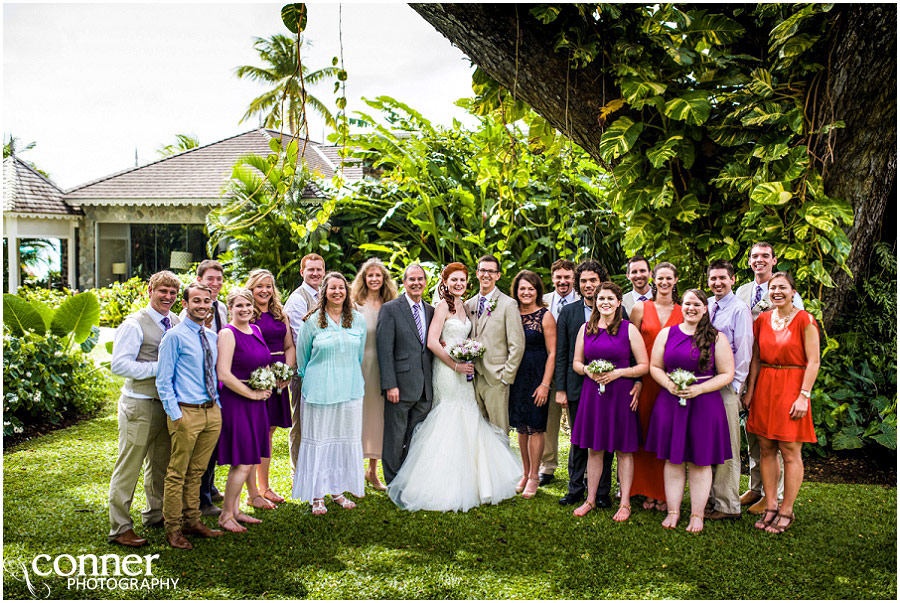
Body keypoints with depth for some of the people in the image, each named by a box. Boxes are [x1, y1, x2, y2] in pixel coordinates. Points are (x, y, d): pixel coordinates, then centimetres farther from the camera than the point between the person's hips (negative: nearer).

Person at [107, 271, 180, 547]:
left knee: (161, 463, 19)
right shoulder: (134, 324, -11)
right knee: (129, 466, 0)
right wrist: (159, 367, -20)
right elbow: (119, 364, -18)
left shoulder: (176, 322, 9)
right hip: (140, 404, -7)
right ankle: (120, 528, 10)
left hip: (168, 402, 7)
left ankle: (155, 515, 35)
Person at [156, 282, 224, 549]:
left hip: (213, 412, 6)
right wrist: (175, 415, -13)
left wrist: (218, 403, 11)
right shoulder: (174, 336, -7)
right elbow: (163, 381, -8)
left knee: (197, 471, 16)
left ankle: (192, 521, 28)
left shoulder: (213, 337, 12)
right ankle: (173, 529, 15)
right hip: (186, 412, -6)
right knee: (177, 473, 3)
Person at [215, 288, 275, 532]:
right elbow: (223, 374, -20)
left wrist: (266, 387, 6)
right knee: (243, 463, -5)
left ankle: (235, 510, 25)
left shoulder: (256, 330, 11)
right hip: (235, 402, -8)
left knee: (244, 462, 13)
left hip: (257, 402, 8)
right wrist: (252, 394, -14)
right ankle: (225, 515, 10)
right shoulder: (228, 333, -13)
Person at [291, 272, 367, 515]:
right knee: (319, 440, 2)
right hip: (319, 390, -3)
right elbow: (302, 355, 8)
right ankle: (317, 495, 11)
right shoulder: (313, 321, -4)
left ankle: (338, 490, 22)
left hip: (350, 388, 3)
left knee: (346, 438, 9)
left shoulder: (358, 319, 4)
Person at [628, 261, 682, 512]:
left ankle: (665, 493, 14)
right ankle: (648, 491, 14)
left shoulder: (683, 312, 8)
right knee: (646, 432, 3)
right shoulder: (640, 308, 4)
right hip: (646, 378, 0)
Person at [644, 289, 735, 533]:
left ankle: (697, 515, 15)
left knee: (700, 462, 4)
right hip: (670, 403, 2)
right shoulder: (666, 334, 8)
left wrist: (698, 389, -15)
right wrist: (669, 385, -11)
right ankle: (673, 511, 18)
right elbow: (655, 367, 8)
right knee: (673, 459, 7)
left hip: (704, 403, -2)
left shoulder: (717, 338, 2)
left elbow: (727, 374, -2)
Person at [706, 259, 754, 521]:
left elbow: (743, 350, -8)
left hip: (727, 384, -6)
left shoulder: (739, 309, -5)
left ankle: (728, 505, 6)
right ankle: (711, 496, 22)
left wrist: (734, 384, -11)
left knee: (727, 447, -2)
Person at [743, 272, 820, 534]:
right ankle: (770, 506, 17)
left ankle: (787, 511, 11)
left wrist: (804, 396, -15)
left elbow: (813, 362, -9)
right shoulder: (763, 319, 9)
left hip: (792, 387, -5)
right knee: (766, 450, 8)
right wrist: (750, 391, 7)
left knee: (790, 452, 0)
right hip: (764, 387, 5)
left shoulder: (804, 320, -6)